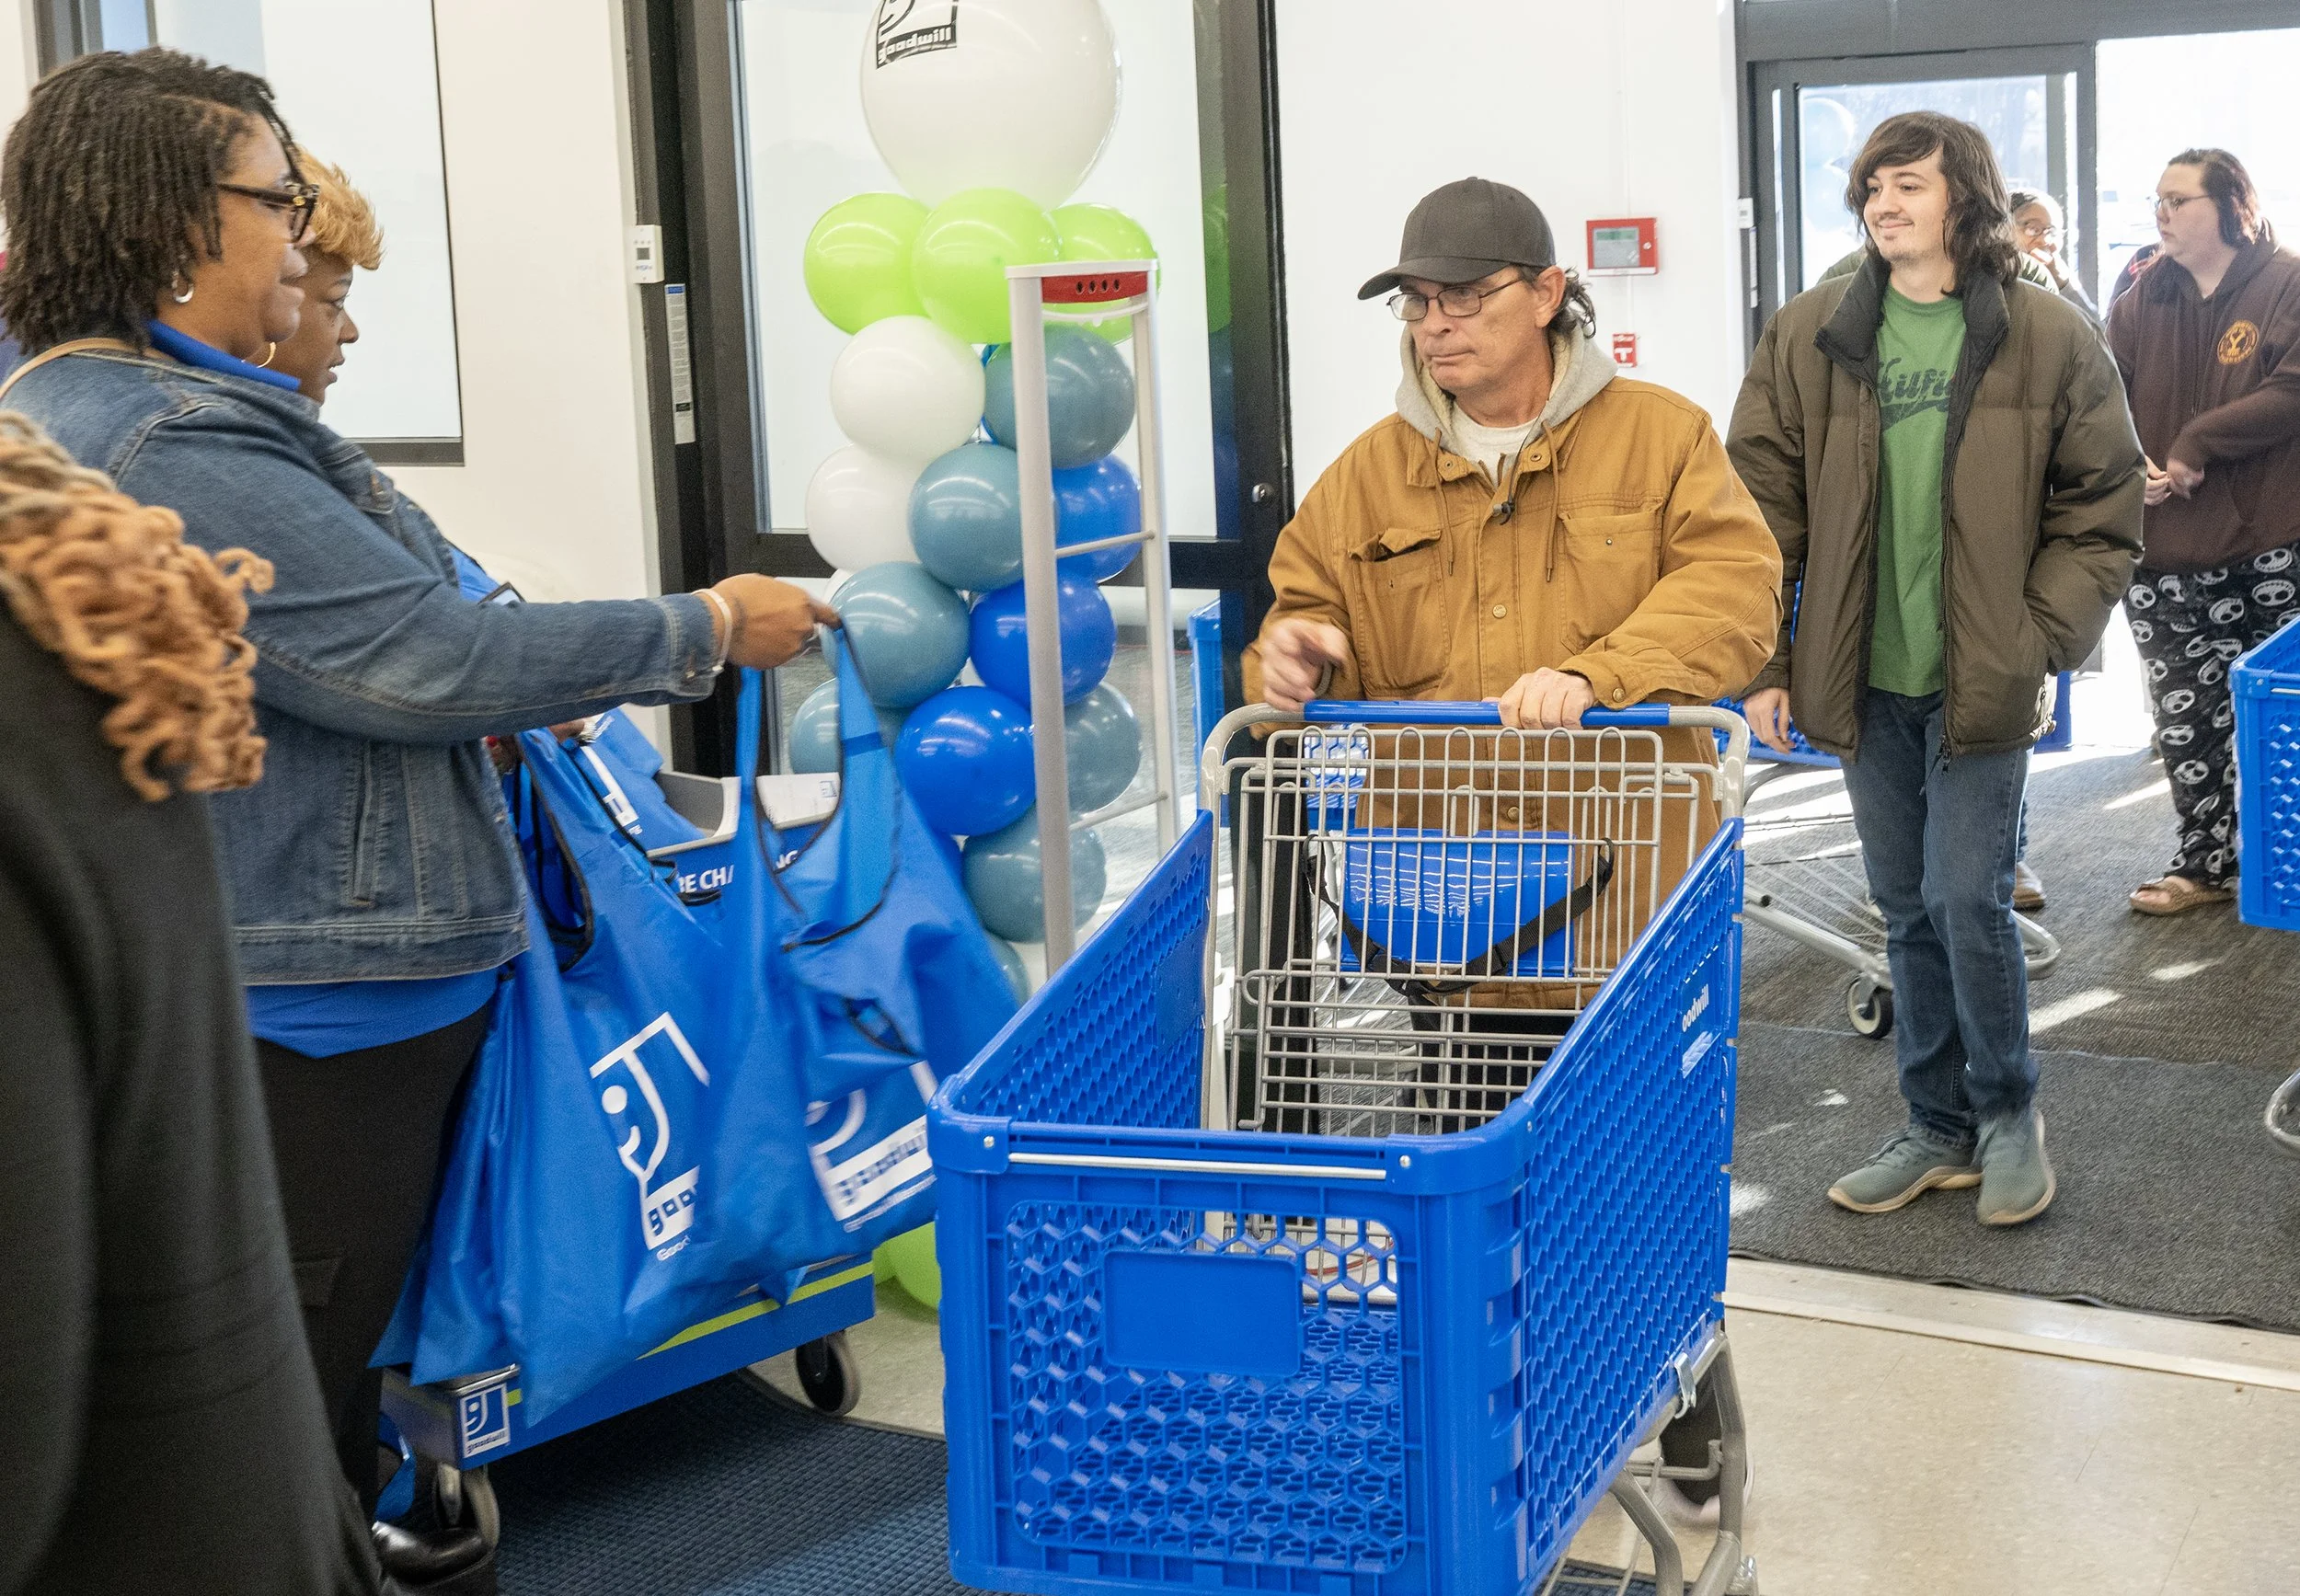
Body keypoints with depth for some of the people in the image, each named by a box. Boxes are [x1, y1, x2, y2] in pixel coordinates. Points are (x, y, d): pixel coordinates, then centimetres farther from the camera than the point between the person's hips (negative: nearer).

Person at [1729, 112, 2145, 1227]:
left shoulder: (2049, 340, -3)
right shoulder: (1808, 337, 1)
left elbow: (2102, 512, 1)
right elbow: (1761, 507, 3)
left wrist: (2039, 646, -8)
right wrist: (1766, 661, -1)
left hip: (1982, 682, -3)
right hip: (1865, 680, 3)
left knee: (1968, 901, -6)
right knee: (1908, 914, 12)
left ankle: (2008, 1112, 18)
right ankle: (1939, 1128, 26)